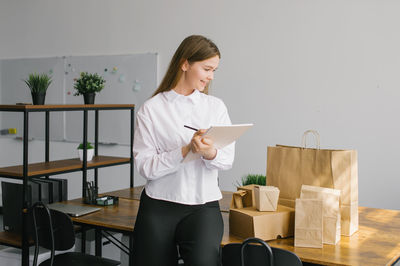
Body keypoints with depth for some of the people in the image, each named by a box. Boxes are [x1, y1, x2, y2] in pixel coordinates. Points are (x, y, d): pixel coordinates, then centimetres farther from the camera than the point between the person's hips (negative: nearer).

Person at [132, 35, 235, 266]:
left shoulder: (216, 106, 10)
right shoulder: (151, 109, 0)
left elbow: (228, 159, 4)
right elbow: (145, 166, -8)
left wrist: (210, 153, -17)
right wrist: (186, 150, -18)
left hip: (203, 205, 1)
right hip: (159, 206, -1)